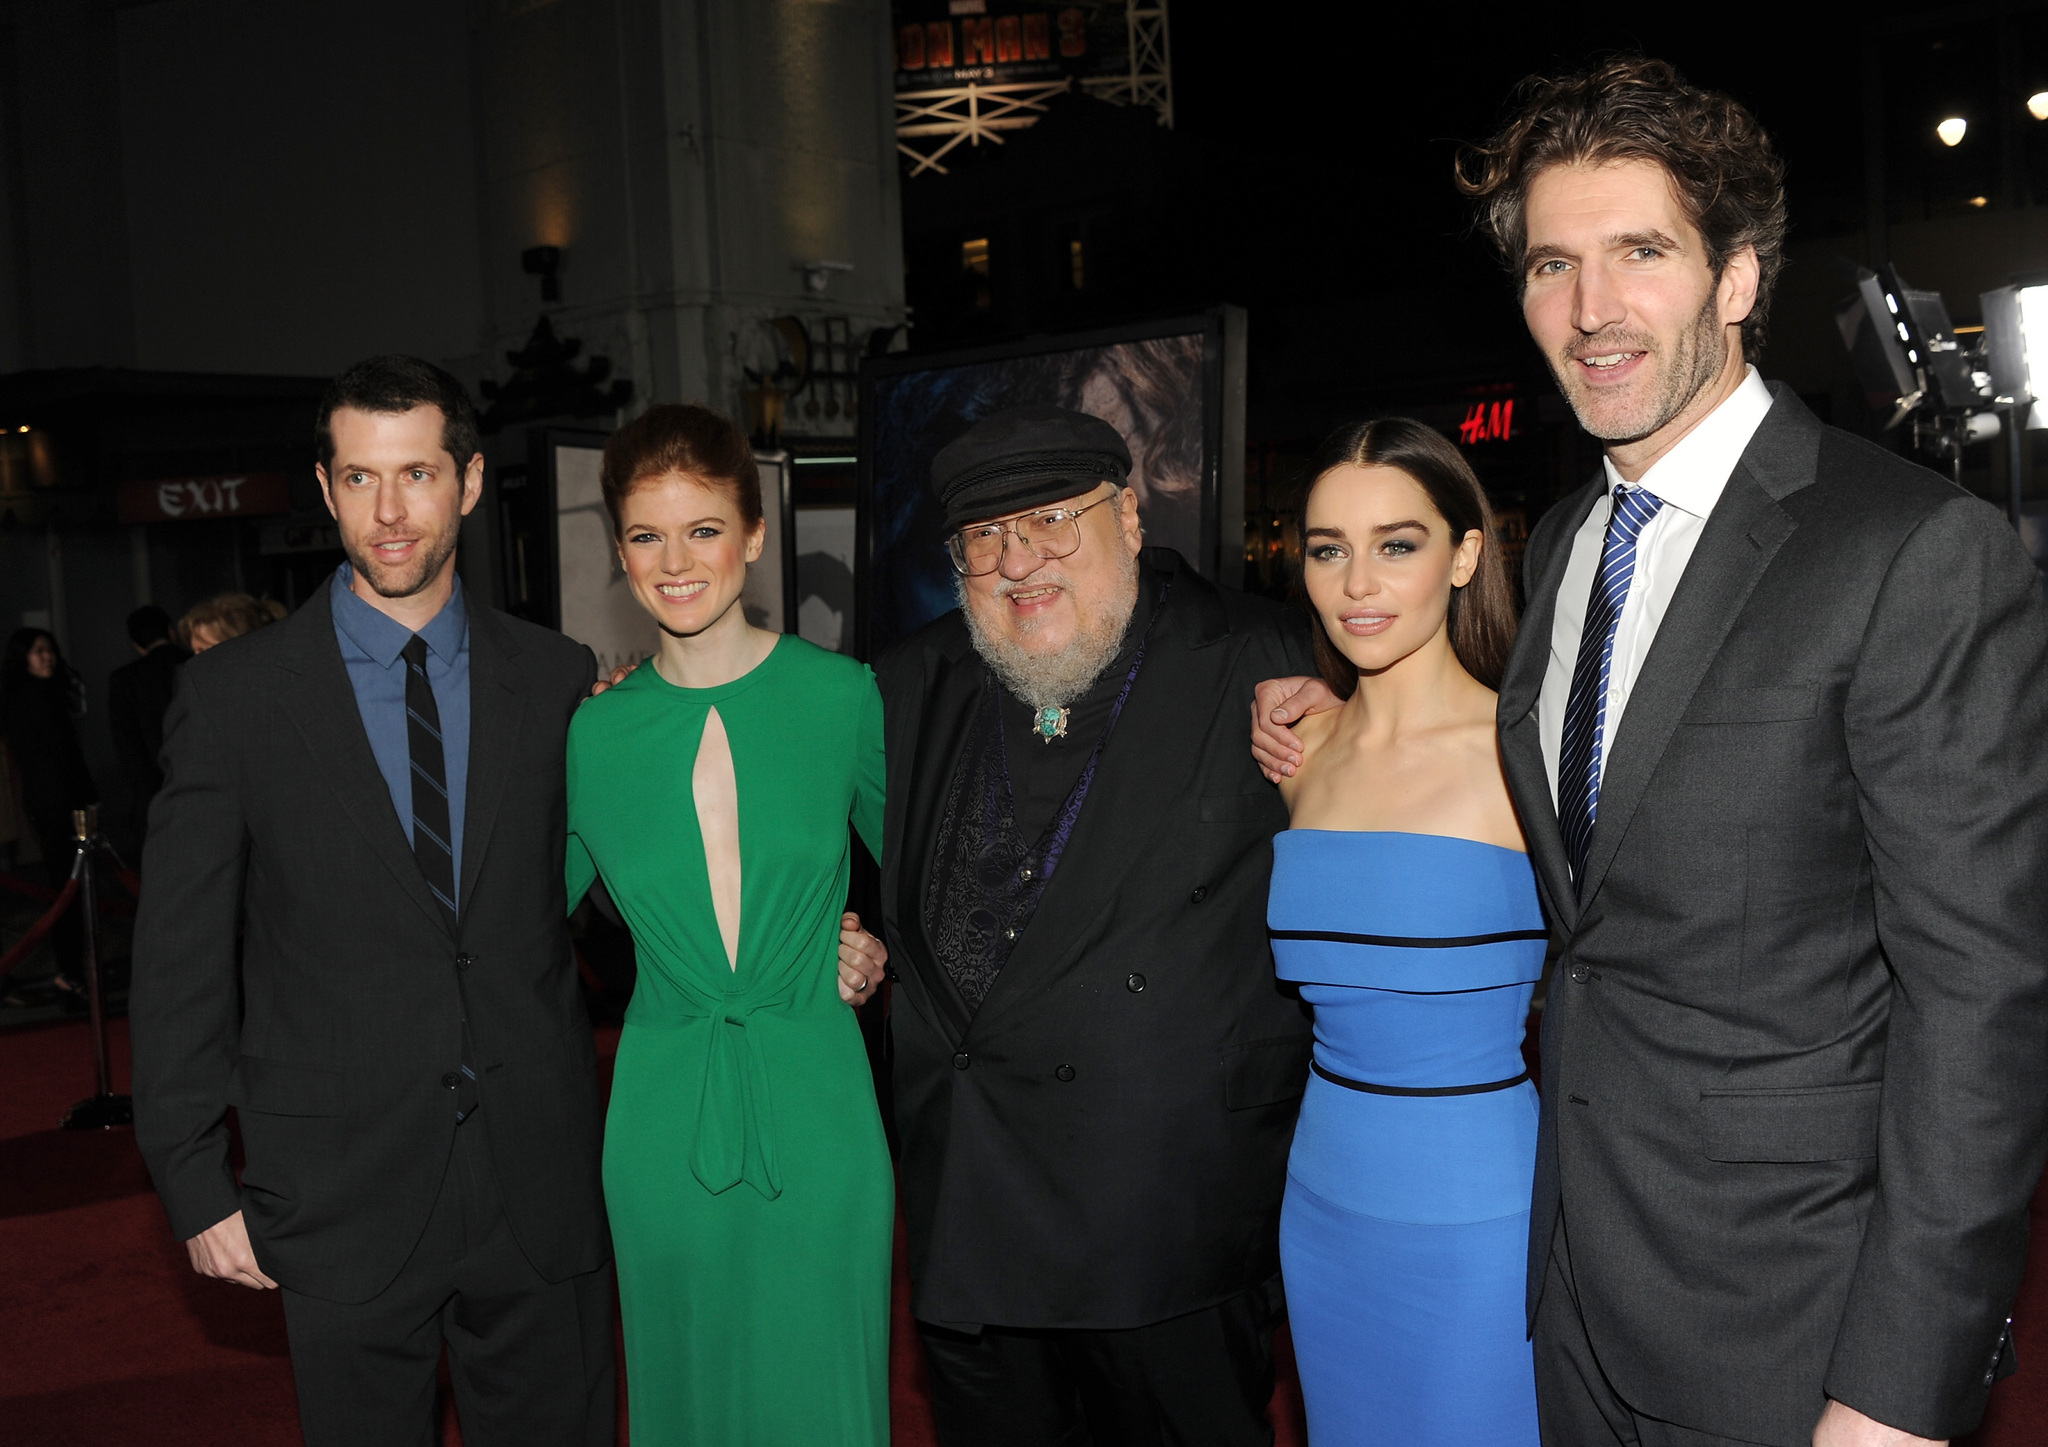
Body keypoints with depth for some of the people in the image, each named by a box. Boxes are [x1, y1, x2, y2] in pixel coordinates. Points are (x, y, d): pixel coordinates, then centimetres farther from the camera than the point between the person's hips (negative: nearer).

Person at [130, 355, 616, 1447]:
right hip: (342, 1197, -1)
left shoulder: (559, 679, 2)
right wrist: (195, 1184, -2)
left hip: (541, 1189, 2)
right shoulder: (235, 693, -3)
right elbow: (180, 958, -1)